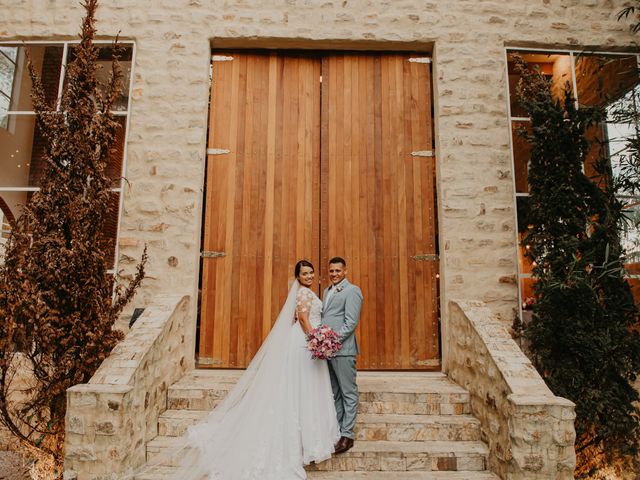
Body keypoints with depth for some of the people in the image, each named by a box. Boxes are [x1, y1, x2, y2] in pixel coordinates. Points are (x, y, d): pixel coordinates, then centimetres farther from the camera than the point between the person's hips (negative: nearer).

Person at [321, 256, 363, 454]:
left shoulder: (352, 291, -7)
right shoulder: (327, 291, 19)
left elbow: (351, 322, -14)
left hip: (342, 349, -8)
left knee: (348, 392, 2)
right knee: (333, 392, 15)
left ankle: (347, 435, 10)